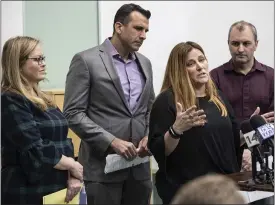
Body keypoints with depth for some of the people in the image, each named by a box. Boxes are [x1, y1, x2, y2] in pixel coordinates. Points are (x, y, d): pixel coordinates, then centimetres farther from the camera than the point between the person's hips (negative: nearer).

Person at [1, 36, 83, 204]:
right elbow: (35, 152, -20)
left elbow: (61, 142, 10)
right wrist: (72, 165, -9)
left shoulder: (42, 99, 14)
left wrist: (71, 175, -5)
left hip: (55, 189, 8)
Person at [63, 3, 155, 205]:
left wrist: (150, 136, -1)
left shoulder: (144, 63, 12)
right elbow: (73, 113, -10)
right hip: (102, 166, -5)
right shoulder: (86, 60, -6)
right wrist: (112, 141, -18)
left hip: (139, 165, 6)